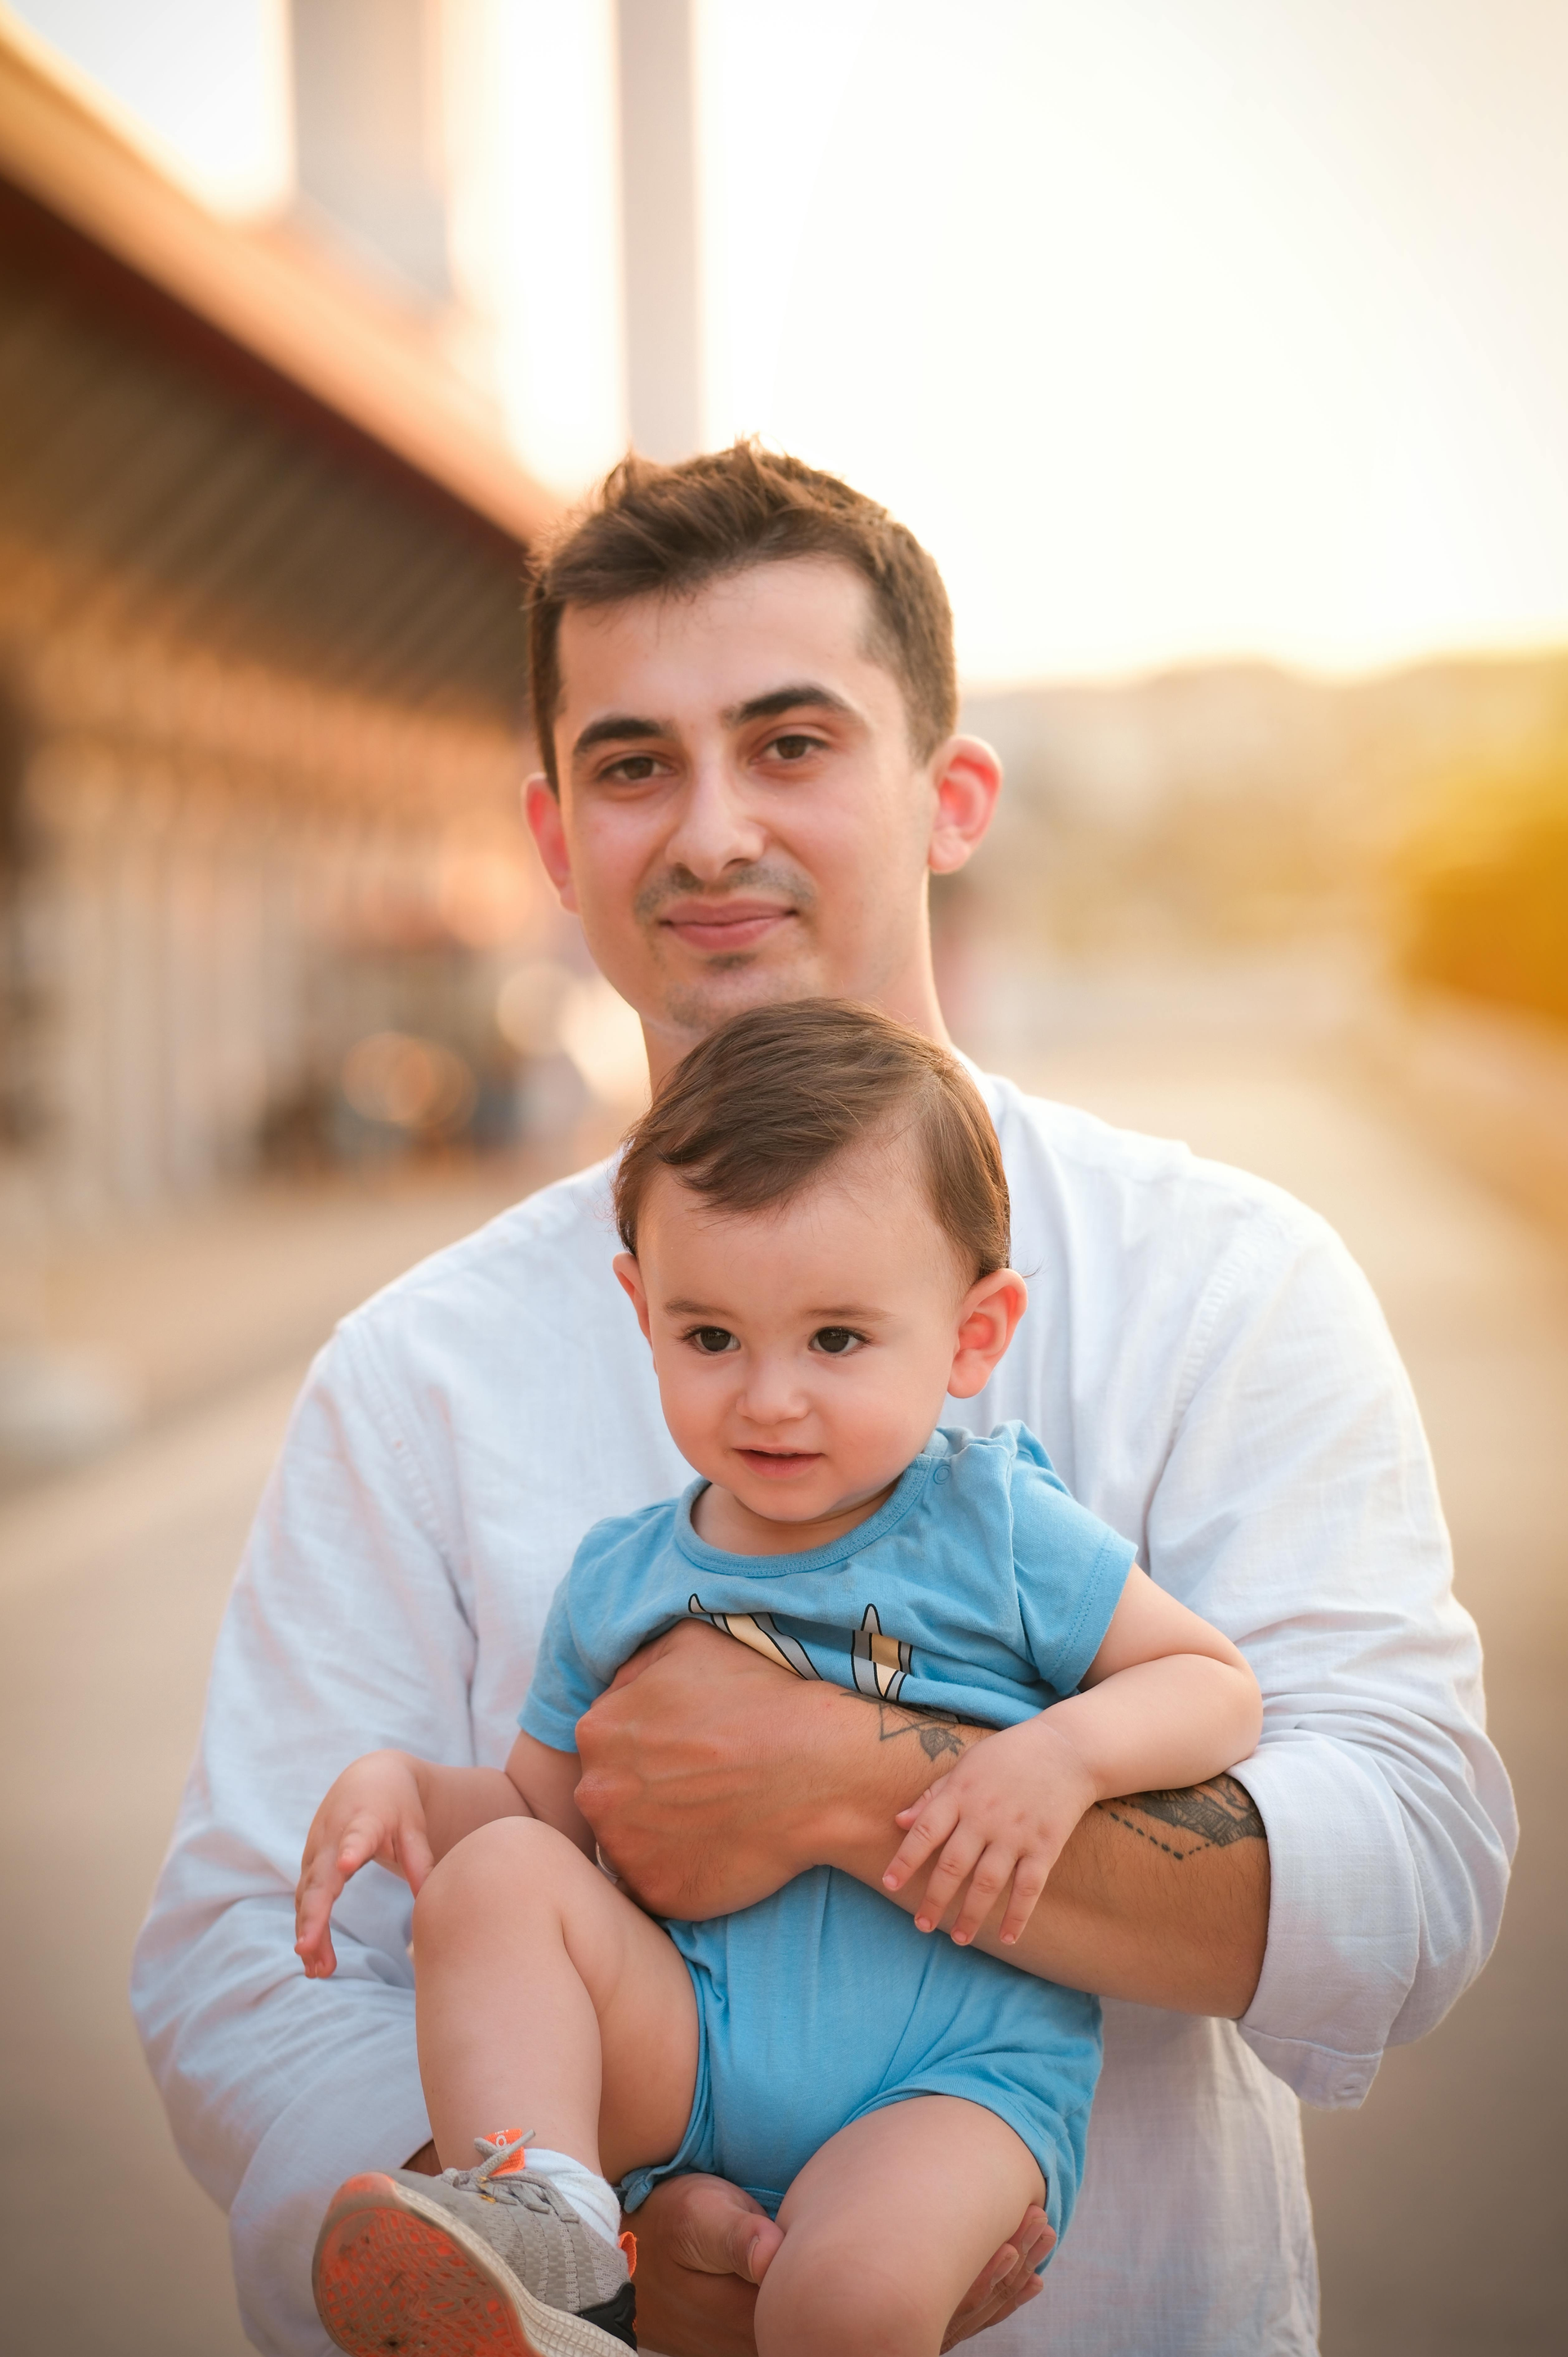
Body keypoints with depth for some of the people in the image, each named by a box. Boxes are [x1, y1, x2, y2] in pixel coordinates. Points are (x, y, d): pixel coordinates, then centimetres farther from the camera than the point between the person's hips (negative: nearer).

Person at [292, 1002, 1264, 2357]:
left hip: (955, 2068, -4)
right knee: (495, 1874, -19)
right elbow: (550, 1809, 19)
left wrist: (1065, 1751, -15)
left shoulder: (998, 1532, 0)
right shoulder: (619, 1584, 10)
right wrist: (404, 1782, -1)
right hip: (680, 2055, 4)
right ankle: (546, 2233, -25)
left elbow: (1221, 1687, 4)